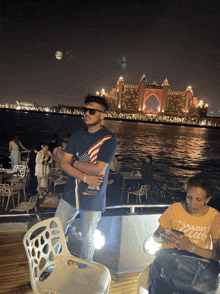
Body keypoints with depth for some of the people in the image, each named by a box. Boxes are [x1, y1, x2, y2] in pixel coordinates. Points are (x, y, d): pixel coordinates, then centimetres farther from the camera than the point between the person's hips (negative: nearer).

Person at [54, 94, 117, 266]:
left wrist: (75, 162, -7)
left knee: (88, 239, 12)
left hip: (92, 198, -4)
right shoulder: (77, 136, 6)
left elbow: (98, 169, -20)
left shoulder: (109, 139, -10)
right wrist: (85, 177, -17)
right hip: (70, 194, 5)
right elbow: (64, 164, -2)